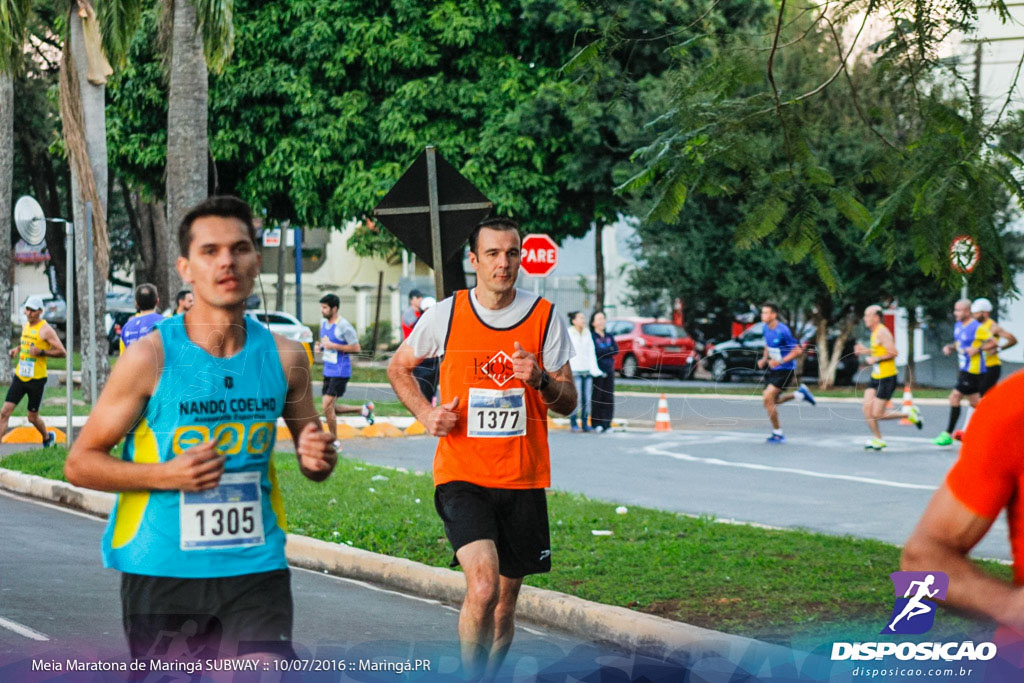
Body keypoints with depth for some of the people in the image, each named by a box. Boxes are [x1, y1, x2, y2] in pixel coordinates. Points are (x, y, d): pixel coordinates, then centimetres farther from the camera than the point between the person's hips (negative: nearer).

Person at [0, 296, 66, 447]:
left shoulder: (45, 330, -11)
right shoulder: (25, 326, 10)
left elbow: (62, 352, -12)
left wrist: (41, 352, -23)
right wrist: (17, 349, 11)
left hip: (37, 379, -6)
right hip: (19, 376, 6)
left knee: (33, 417, 6)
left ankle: (47, 437, 35)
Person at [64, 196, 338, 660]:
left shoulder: (285, 358, 3)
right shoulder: (150, 357, -7)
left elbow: (311, 460, 18)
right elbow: (79, 464, -4)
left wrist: (316, 459, -6)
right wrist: (166, 474, -18)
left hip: (255, 567, 2)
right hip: (159, 569, -2)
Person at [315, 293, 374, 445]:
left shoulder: (344, 326, -16)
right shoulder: (324, 323, 9)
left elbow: (356, 348, -17)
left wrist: (334, 346, -22)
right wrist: (320, 347, 1)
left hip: (340, 371, -9)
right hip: (328, 370, 9)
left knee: (327, 406, -11)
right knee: (330, 408, 12)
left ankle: (334, 442, 2)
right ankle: (364, 409, 29)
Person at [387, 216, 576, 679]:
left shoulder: (544, 317, 1)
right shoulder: (446, 314, -1)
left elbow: (568, 402, 5)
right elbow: (398, 367, 15)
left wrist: (542, 380, -17)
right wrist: (426, 414, -1)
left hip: (523, 480, 2)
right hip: (462, 475, -2)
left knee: (504, 606, 9)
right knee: (483, 586, -23)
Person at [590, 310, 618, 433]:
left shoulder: (609, 336, 17)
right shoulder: (591, 336, -1)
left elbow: (616, 350, 5)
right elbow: (596, 351, -13)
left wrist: (604, 352, -8)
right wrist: (609, 350, -3)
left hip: (609, 370, 5)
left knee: (609, 397, 2)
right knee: (596, 397, -7)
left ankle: (607, 423, 6)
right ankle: (597, 424, -4)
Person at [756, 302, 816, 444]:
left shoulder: (782, 331, -21)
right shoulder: (766, 328, 3)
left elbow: (798, 350, -19)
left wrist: (780, 361, -25)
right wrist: (764, 359, 4)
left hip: (785, 370, -9)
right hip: (773, 369, 9)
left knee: (767, 398, -18)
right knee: (771, 401, 14)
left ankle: (778, 434, -6)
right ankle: (800, 393, 30)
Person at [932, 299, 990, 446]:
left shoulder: (977, 328, -16)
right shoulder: (958, 326, 11)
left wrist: (977, 349, -24)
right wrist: (950, 347, 5)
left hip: (973, 370, -9)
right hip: (964, 368, 9)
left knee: (955, 397, -10)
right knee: (975, 402, 14)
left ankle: (948, 434, -5)